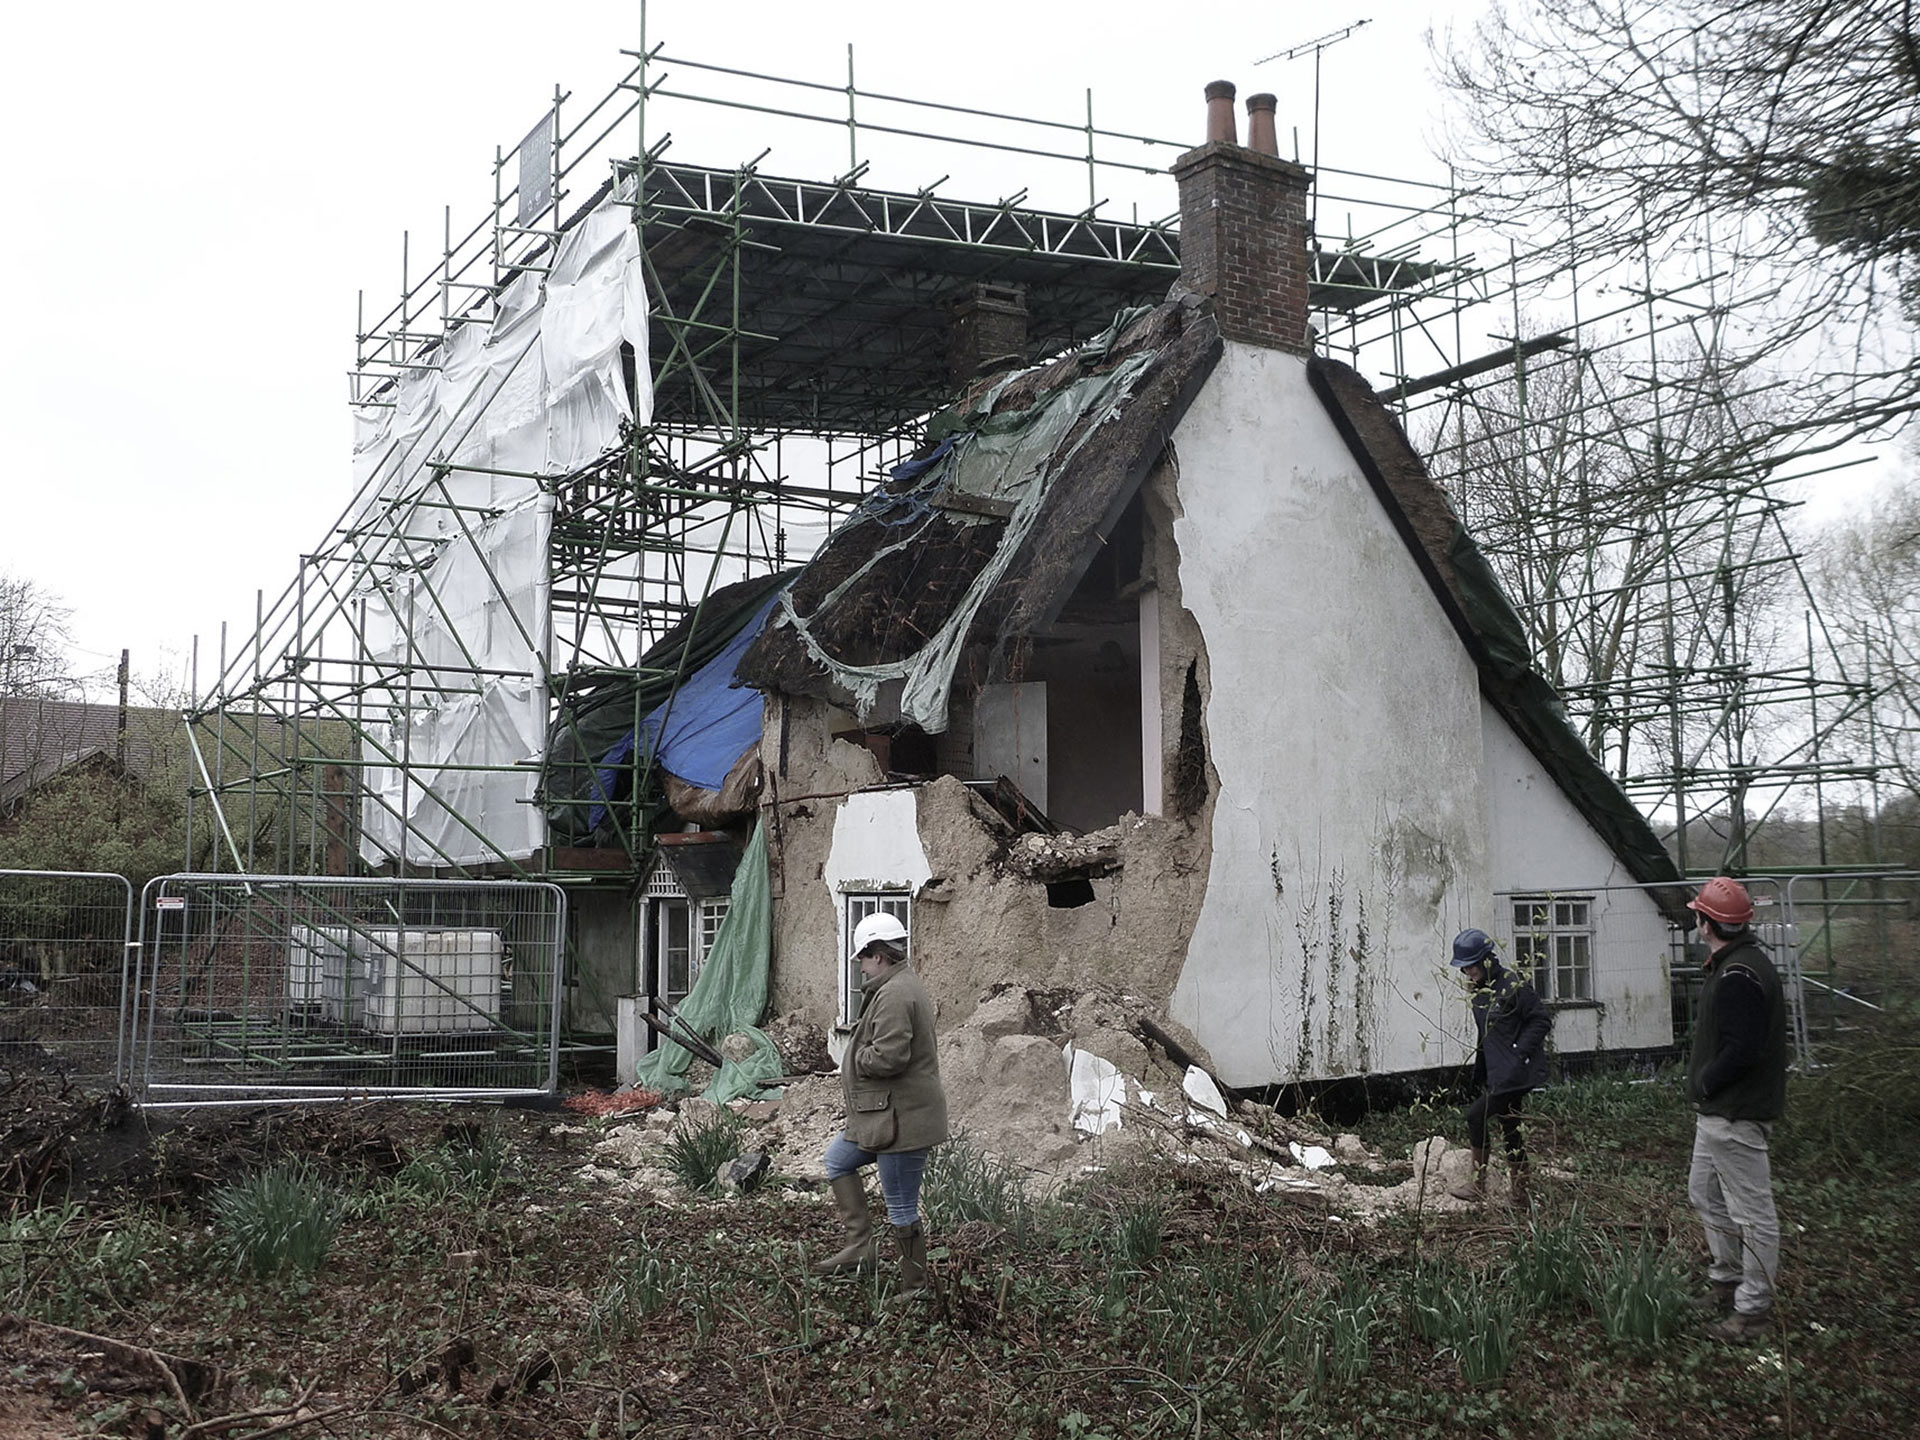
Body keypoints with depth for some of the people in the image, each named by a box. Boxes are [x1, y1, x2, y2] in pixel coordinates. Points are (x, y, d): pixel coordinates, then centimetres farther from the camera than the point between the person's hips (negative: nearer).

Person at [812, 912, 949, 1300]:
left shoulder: (894, 996, -21)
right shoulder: (904, 987, 15)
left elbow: (889, 1056, -29)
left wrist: (853, 1060, -10)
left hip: (901, 1119, -12)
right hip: (886, 1114, 12)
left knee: (903, 1210, -1)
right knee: (837, 1160, 23)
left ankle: (915, 1288, 10)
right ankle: (860, 1246, 20)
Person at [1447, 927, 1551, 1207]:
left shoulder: (1513, 985, -16)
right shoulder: (1479, 990, 10)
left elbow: (1542, 1022, -13)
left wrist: (1518, 1052, -20)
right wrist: (1480, 1072, 15)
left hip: (1515, 1072, -9)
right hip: (1497, 1073, 9)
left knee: (1476, 1115, -9)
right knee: (1509, 1127, 12)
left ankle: (1477, 1183, 0)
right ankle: (1520, 1192, 20)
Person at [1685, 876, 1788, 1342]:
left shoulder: (1738, 977, -24)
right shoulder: (1739, 964, 11)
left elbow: (1741, 1050, -28)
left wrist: (1704, 1085, -14)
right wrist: (1704, 1085, 11)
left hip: (1735, 1116, -11)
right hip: (1718, 1112, 11)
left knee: (1751, 1211, 0)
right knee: (1705, 1193, 22)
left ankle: (1753, 1307, 9)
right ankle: (1727, 1281, 35)